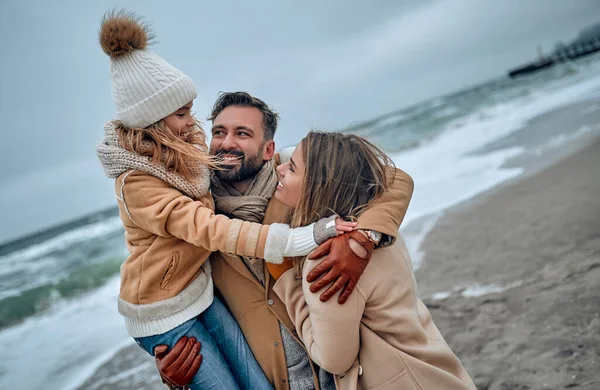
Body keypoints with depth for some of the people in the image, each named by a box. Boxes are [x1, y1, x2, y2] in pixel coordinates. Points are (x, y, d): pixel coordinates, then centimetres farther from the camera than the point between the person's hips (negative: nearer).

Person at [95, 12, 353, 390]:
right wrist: (302, 238, -42)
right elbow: (212, 229, -35)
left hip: (202, 291, 7)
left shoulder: (189, 152, -2)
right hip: (164, 314, -7)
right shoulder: (137, 184, -26)